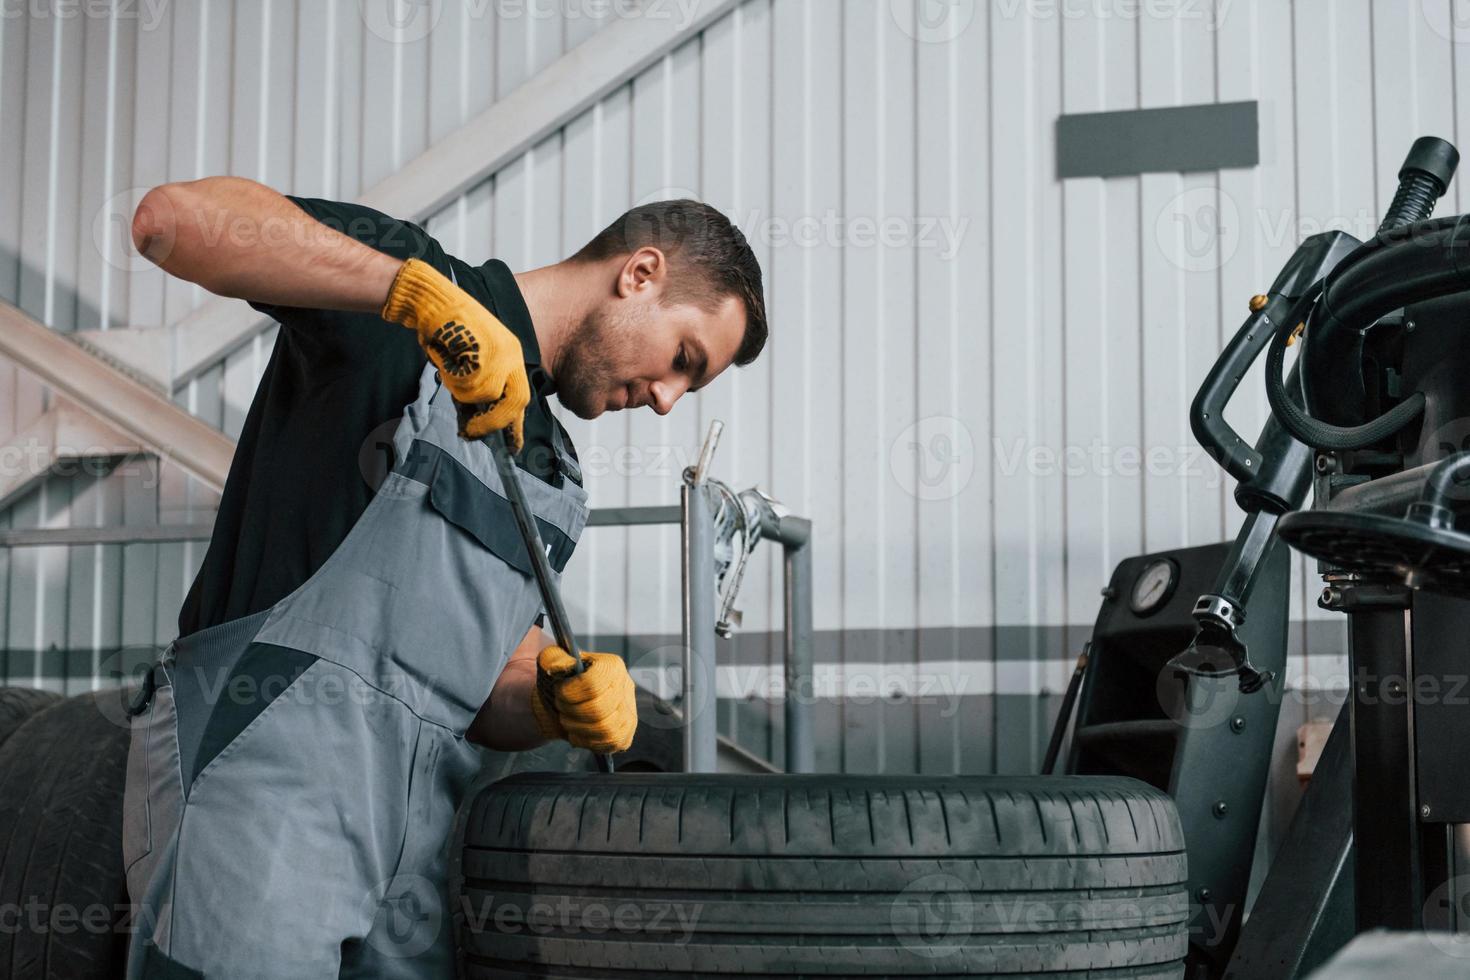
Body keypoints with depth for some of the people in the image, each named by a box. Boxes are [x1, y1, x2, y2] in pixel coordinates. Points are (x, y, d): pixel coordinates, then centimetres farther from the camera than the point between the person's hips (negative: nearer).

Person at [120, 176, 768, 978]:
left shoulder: (552, 470, 24)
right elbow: (172, 218, -14)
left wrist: (557, 701, -2)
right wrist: (416, 288, -22)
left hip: (413, 812, 8)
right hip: (263, 762, -7)